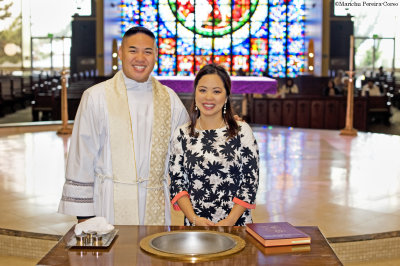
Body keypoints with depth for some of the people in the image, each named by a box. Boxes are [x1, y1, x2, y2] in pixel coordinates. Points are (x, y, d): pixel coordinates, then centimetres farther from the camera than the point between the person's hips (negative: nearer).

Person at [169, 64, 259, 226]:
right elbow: (177, 182, 3)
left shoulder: (242, 131, -2)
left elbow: (251, 182, -3)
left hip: (237, 223, -1)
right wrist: (194, 218, -11)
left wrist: (230, 221, -13)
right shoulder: (182, 134, 2)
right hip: (195, 224, 1)